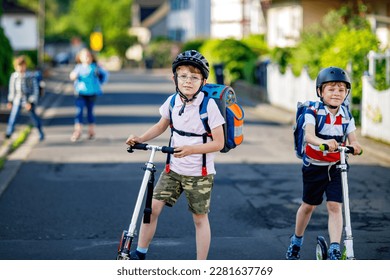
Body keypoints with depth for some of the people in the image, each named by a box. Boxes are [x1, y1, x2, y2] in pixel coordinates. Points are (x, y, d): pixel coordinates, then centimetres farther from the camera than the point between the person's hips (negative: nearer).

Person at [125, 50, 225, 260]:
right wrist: (140, 139, 0)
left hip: (199, 173, -4)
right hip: (173, 169, 4)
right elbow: (161, 126, 16)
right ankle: (139, 254, 11)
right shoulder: (172, 101, -3)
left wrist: (191, 149, -30)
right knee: (152, 207, -4)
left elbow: (219, 143, -17)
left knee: (200, 219, 7)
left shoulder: (209, 105, -17)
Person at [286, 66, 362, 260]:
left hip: (336, 167, 2)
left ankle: (334, 250, -11)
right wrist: (323, 142, -57)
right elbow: (309, 135, -35)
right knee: (309, 206, 13)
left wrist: (355, 147, -39)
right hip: (314, 166, -2)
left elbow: (352, 140, -14)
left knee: (335, 206, -10)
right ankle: (296, 241, 36)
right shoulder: (313, 112, -17)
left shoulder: (346, 115, -5)